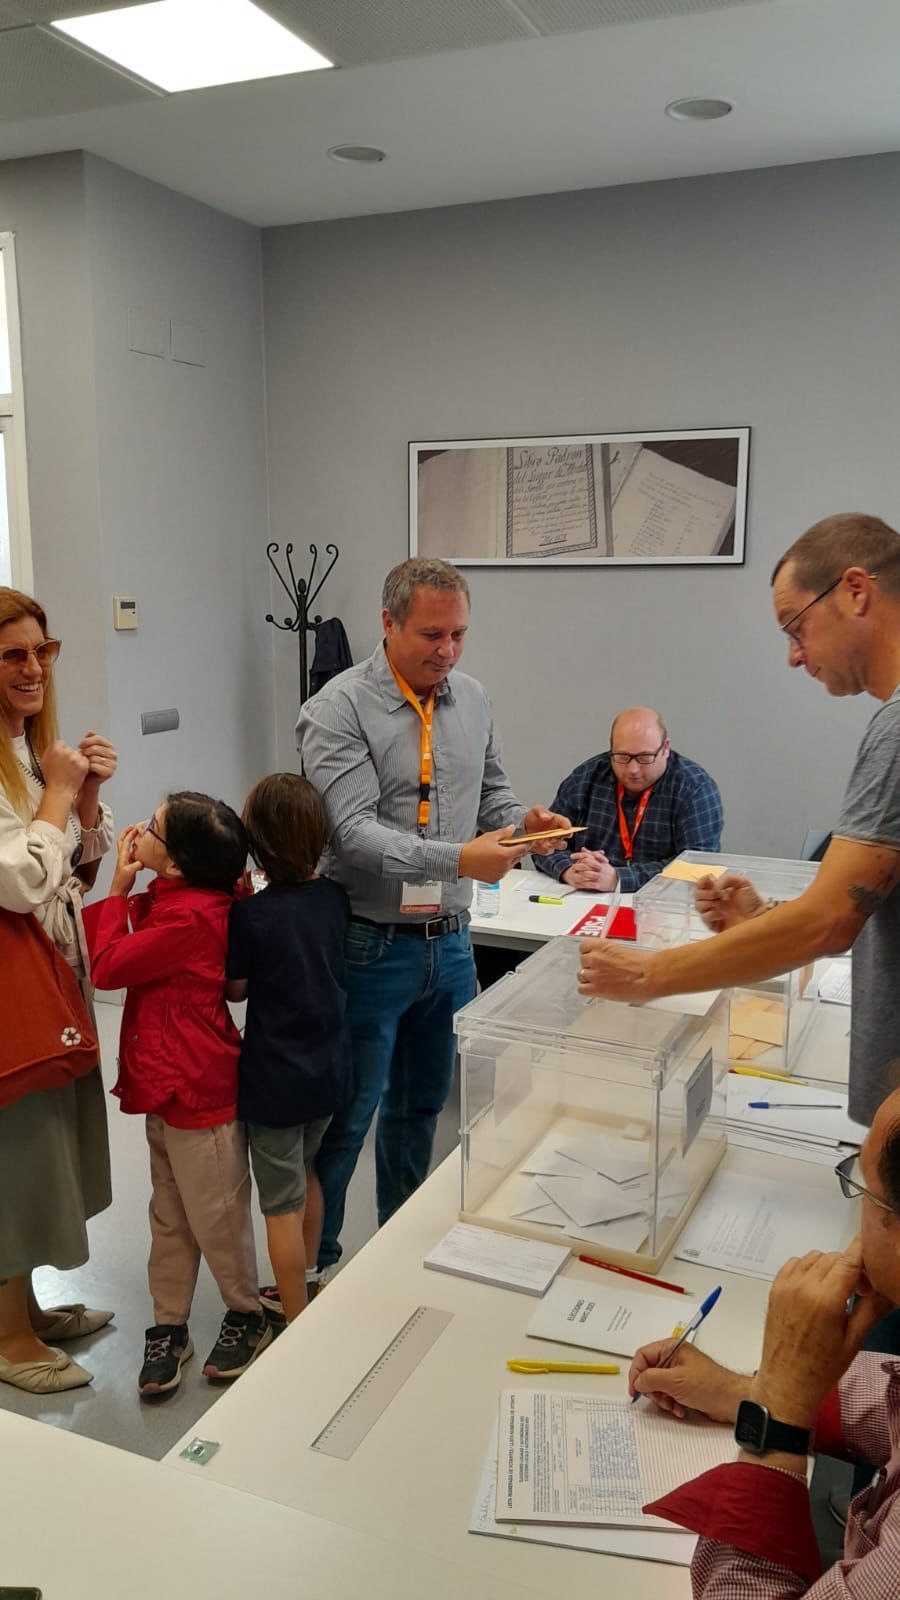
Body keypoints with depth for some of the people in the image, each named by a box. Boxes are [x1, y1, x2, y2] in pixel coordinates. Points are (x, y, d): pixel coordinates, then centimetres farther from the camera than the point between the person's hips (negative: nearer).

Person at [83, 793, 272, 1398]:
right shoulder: (176, 901, 4)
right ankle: (169, 1326, 34)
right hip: (168, 1088, 9)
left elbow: (108, 967, -19)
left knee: (216, 1216, 10)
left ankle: (247, 1316, 32)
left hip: (200, 1095, -9)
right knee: (170, 1216, 19)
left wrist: (118, 887, -13)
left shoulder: (189, 917, -27)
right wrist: (124, 889, -3)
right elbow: (106, 950, 8)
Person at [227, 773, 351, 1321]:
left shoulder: (250, 914, -22)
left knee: (283, 1205, 10)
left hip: (276, 1080, -6)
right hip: (330, 1069, 6)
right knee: (307, 1175, 27)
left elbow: (236, 988, -7)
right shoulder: (335, 897, -7)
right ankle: (303, 1288, 45)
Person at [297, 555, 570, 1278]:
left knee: (421, 1105, 21)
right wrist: (457, 859, -34)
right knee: (346, 1117, 5)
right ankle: (314, 1264, 25)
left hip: (449, 942, 6)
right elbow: (355, 832, -23)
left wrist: (521, 819, -5)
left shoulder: (474, 700, 6)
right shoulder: (337, 711, -14)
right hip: (371, 946, -6)